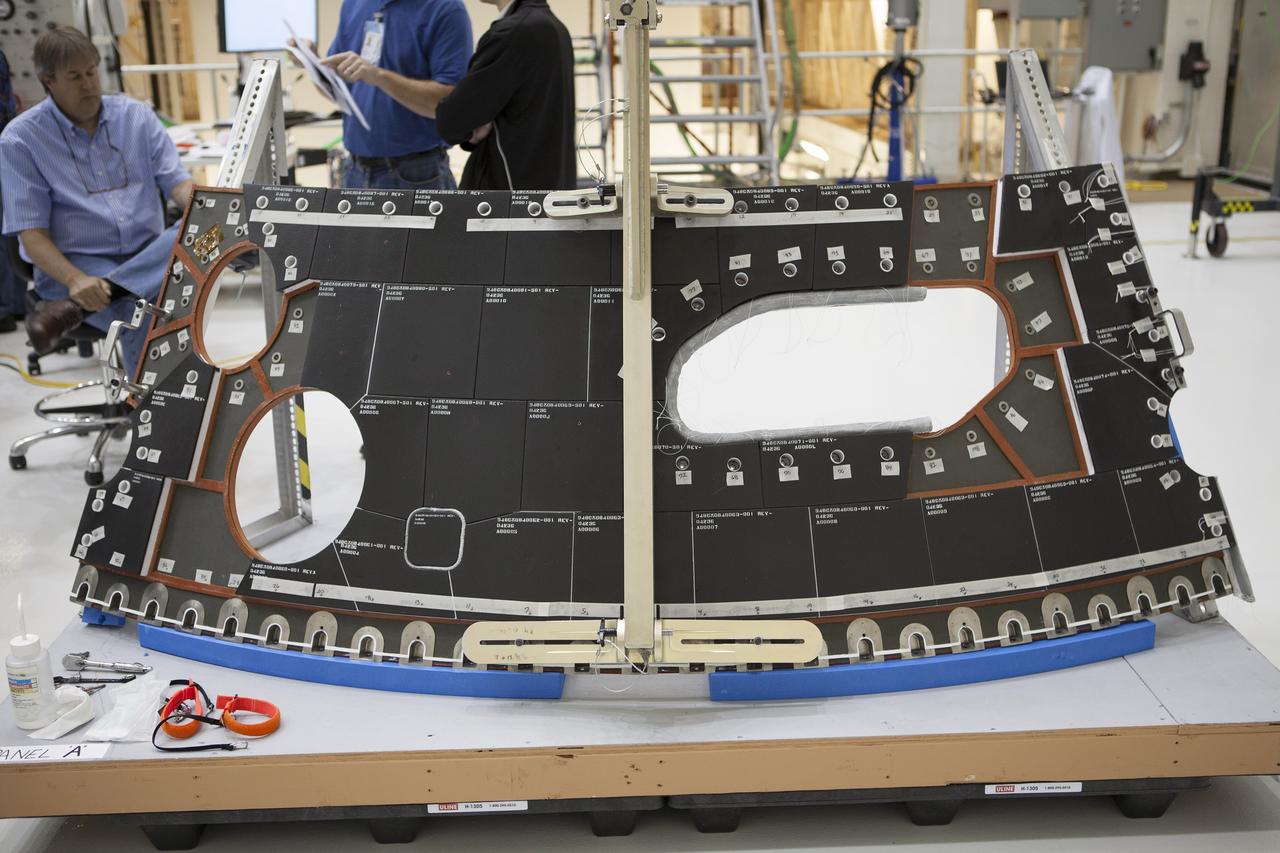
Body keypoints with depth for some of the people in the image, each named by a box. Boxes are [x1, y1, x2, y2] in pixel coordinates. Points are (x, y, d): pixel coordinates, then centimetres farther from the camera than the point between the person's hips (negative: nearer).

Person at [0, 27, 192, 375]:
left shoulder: (136, 115, 8)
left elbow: (175, 180, 3)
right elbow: (32, 233, -7)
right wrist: (75, 279, -27)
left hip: (148, 254, 5)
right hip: (74, 264, -4)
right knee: (139, 315, -37)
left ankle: (74, 308, -33)